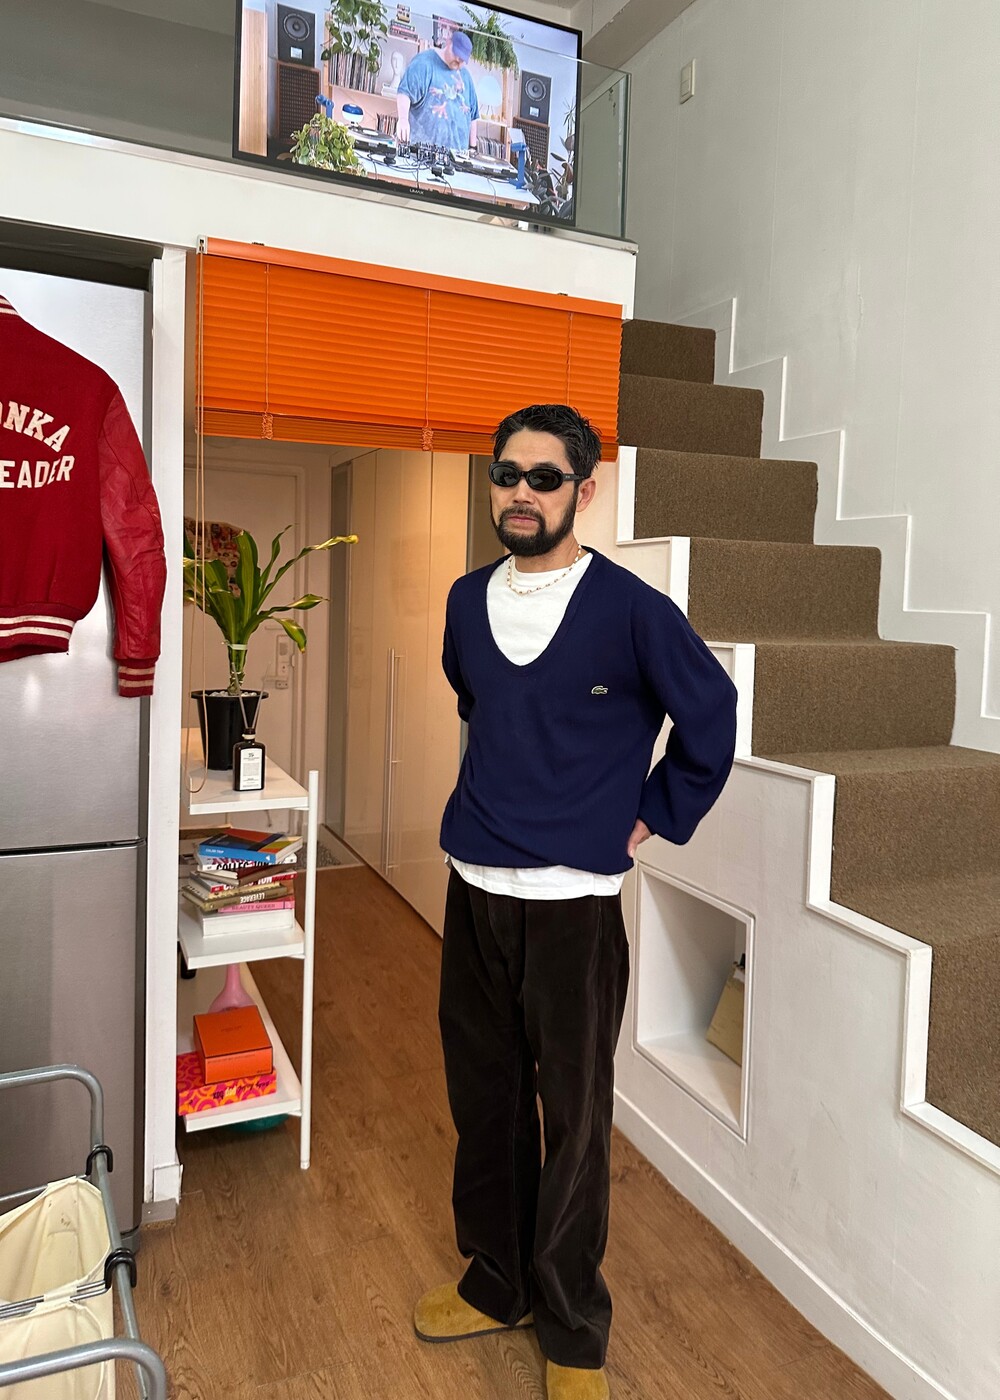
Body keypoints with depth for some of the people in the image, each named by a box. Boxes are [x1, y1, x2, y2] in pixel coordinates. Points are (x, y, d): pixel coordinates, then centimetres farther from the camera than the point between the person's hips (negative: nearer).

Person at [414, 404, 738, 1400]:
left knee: (574, 1115, 8)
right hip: (473, 888, 5)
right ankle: (497, 1284, 39)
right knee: (483, 1096, 17)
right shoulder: (467, 600, 5)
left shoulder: (629, 608, -12)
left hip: (574, 902, -5)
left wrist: (653, 816, 0)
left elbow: (709, 714, -2)